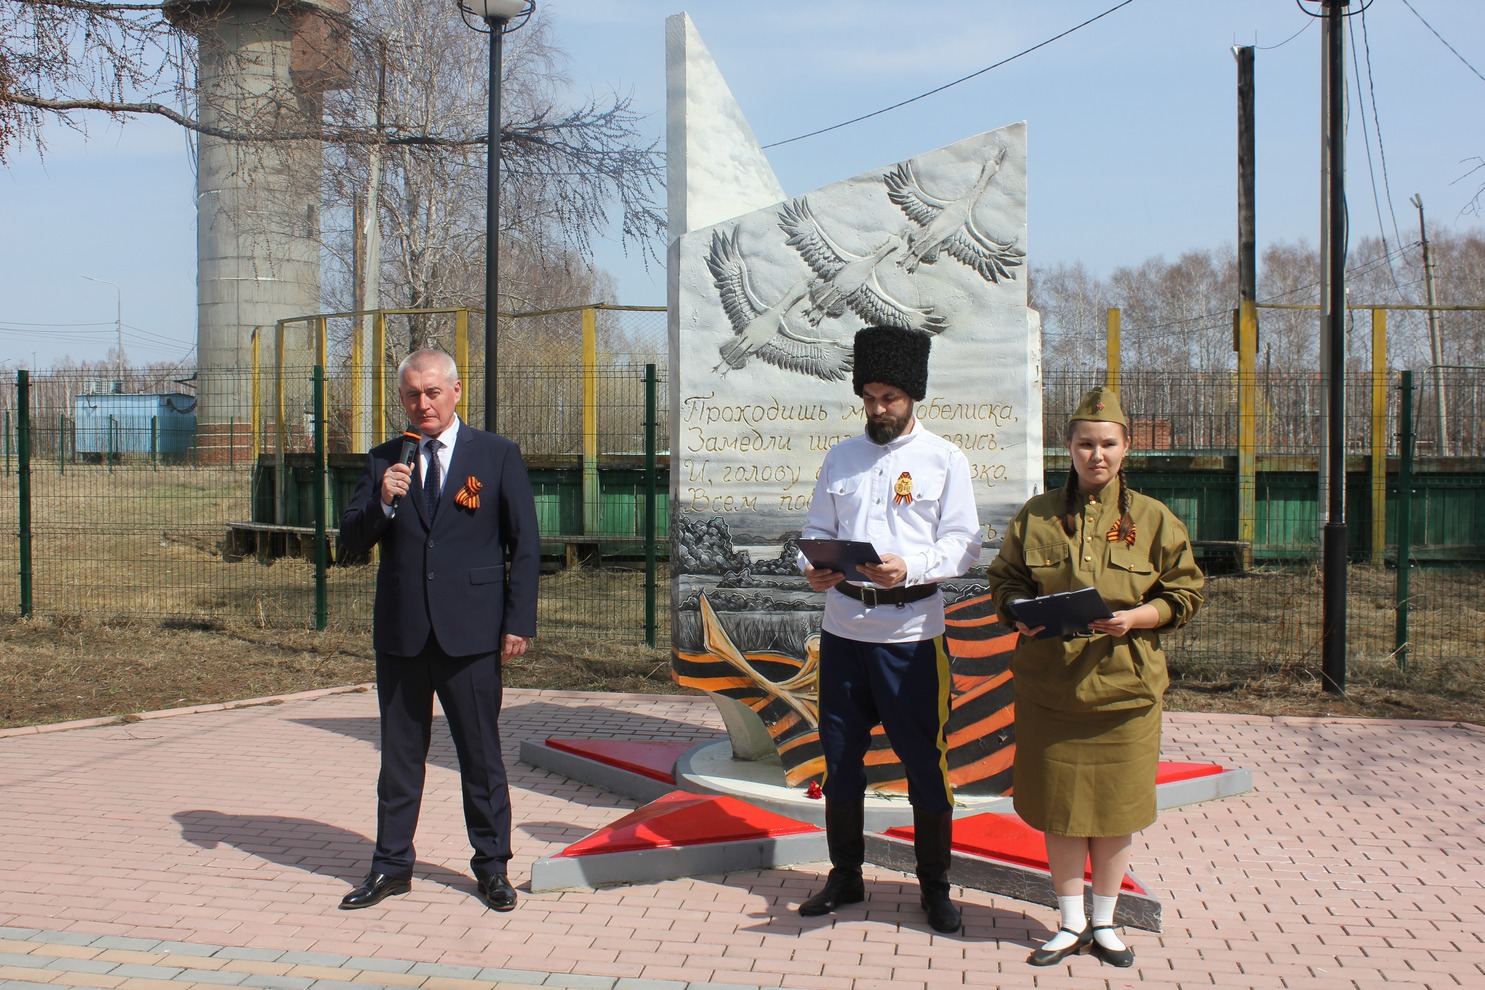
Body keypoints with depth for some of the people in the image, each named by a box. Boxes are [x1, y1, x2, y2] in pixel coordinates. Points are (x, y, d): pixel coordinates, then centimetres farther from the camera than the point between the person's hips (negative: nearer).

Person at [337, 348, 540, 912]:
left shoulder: (498, 456, 1)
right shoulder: (383, 461, 9)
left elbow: (525, 545, 0)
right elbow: (352, 542, 6)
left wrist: (519, 623, -6)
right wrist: (383, 503, -13)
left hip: (471, 633, -3)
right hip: (400, 633, 3)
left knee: (481, 754, 5)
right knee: (399, 754, 11)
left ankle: (492, 866, 18)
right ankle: (391, 865, 23)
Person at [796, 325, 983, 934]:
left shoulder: (945, 460, 0)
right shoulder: (841, 458, 11)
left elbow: (963, 544, -5)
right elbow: (817, 530, 12)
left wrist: (910, 568, -22)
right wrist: (813, 569, -10)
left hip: (911, 631, -3)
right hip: (843, 626, 4)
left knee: (925, 762, 4)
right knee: (840, 758, 11)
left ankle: (934, 887, 20)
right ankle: (845, 877, 27)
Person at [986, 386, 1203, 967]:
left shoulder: (1153, 519, 2)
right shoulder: (1036, 516, 4)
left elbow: (1184, 593, 4)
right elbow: (1004, 581, 11)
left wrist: (1135, 618, -13)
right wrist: (1018, 612, -11)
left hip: (1124, 685, 0)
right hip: (1049, 684, 1)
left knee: (1115, 807, 7)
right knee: (1058, 807, 6)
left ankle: (1104, 923, 25)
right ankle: (1071, 924, 22)